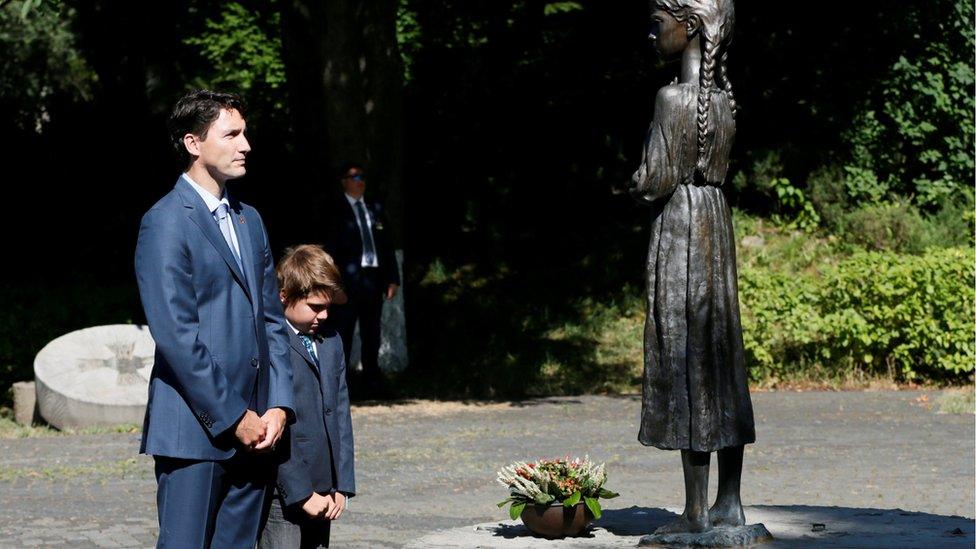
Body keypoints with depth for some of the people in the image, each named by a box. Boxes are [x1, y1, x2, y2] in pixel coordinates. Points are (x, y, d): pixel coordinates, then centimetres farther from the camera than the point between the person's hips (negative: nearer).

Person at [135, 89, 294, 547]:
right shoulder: (166, 222, -8)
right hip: (194, 428, -7)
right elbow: (175, 334, -15)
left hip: (252, 428, 7)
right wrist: (233, 418, -14)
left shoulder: (249, 220, 17)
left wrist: (277, 406, 4)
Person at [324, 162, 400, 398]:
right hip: (348, 279, -5)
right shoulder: (337, 212, 0)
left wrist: (392, 278, 9)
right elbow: (331, 250, -3)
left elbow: (387, 246, 16)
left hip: (374, 279, 5)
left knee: (371, 334, 11)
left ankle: (371, 380, 18)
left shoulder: (375, 209, 15)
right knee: (343, 334, -3)